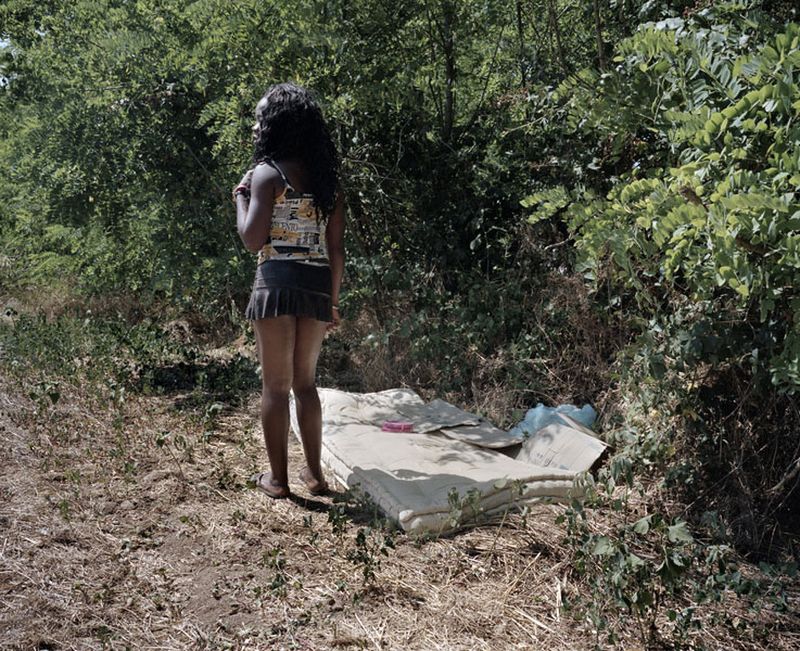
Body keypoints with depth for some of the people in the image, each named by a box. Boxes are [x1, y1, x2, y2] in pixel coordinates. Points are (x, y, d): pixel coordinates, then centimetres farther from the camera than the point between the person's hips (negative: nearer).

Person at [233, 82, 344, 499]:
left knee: (276, 384, 4)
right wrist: (333, 300, 17)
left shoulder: (268, 172, -6)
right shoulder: (327, 178, 13)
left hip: (278, 282, -6)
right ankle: (314, 472, 22)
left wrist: (241, 197, 4)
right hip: (318, 285, 6)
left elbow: (253, 239, -13)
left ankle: (277, 478, 13)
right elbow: (336, 248, 11)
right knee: (306, 381, 17)